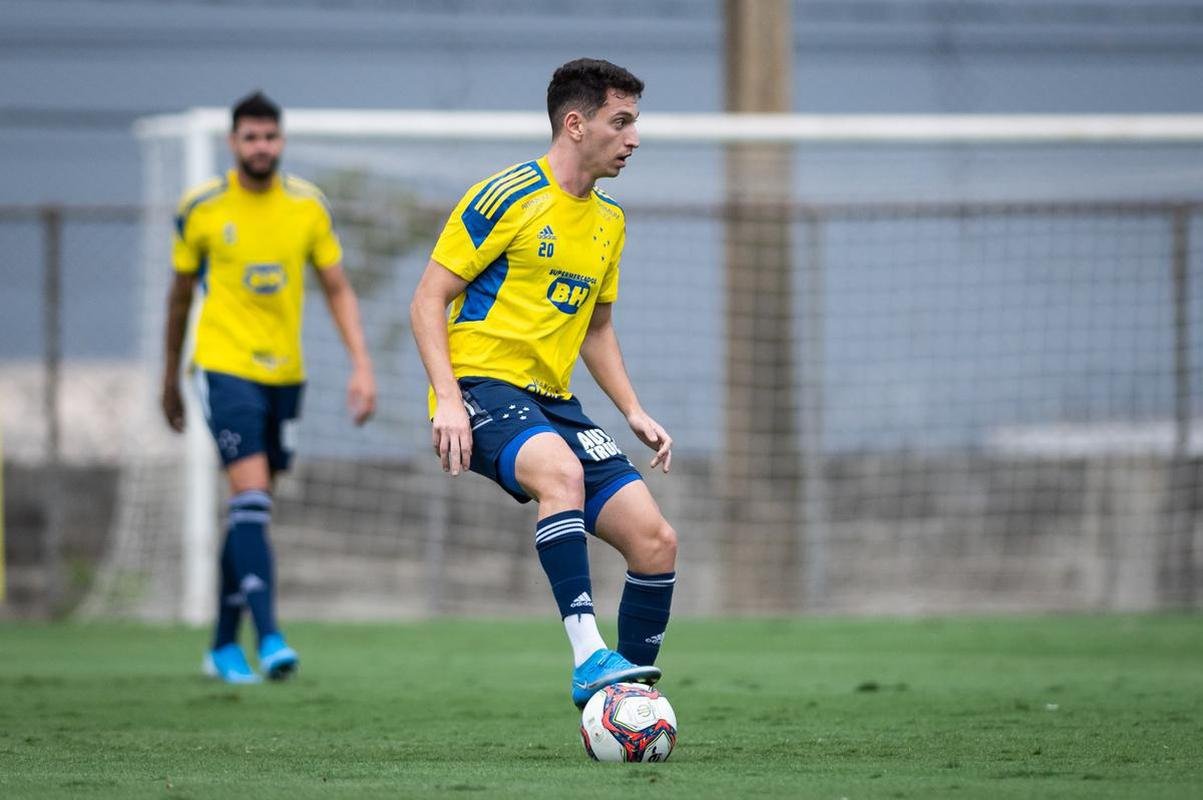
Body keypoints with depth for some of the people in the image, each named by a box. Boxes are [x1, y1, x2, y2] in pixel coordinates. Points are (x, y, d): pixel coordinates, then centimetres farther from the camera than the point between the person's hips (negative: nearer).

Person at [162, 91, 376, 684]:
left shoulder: (308, 206, 3)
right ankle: (268, 637, -24)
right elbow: (181, 295, 8)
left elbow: (337, 290, 8)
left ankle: (223, 645, 19)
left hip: (285, 374, 4)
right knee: (251, 498, -17)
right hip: (225, 366, -4)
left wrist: (361, 365, -3)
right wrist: (171, 379, 14)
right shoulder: (201, 209, -3)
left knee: (250, 511, 9)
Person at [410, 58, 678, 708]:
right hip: (483, 387, -8)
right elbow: (428, 301, -8)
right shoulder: (507, 197, -8)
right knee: (561, 472, -38)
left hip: (552, 403, 8)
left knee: (656, 541, -5)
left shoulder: (609, 221, 16)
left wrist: (633, 411, 16)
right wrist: (448, 400, -19)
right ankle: (589, 659, -44)